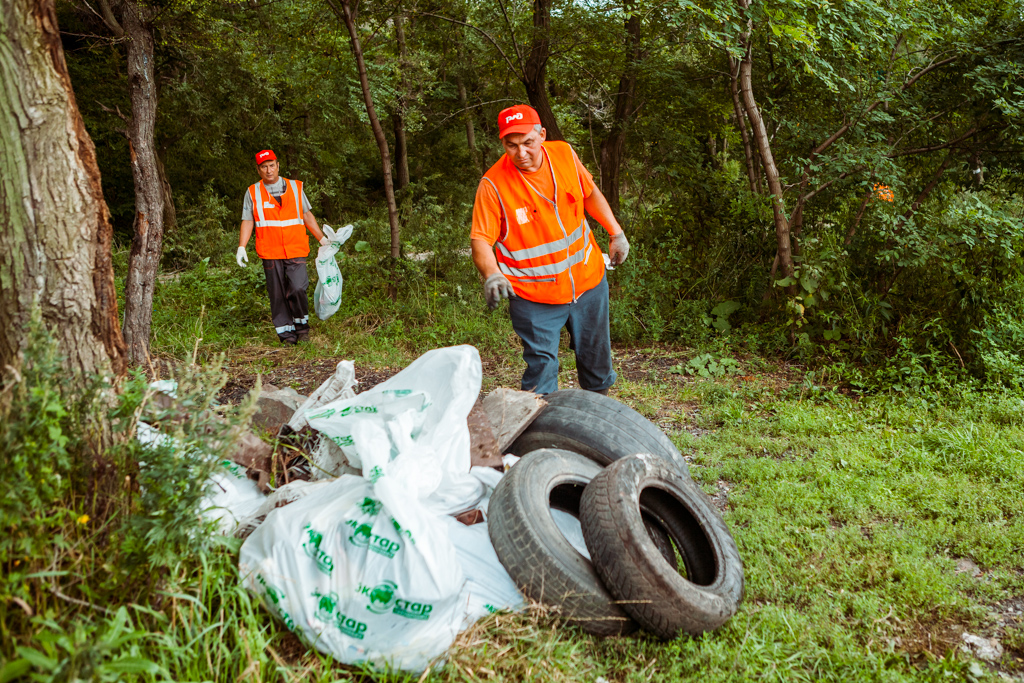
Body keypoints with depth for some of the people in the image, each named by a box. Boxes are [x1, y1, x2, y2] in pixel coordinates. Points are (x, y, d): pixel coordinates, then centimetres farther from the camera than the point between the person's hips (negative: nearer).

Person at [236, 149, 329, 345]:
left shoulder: (295, 187, 12)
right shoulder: (252, 192, 9)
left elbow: (307, 215, 19)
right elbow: (247, 222, 9)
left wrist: (322, 238, 17)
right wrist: (241, 247, -2)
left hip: (296, 250, 0)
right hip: (270, 252, 0)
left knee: (297, 289, -14)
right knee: (277, 294, 0)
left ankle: (302, 324, 6)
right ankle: (286, 331, 9)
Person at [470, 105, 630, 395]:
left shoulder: (564, 155, -6)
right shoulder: (493, 185, -19)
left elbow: (590, 194, 11)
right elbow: (481, 240, -17)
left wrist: (616, 233, 13)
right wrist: (491, 274, -35)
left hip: (588, 280, 5)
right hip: (534, 296, -5)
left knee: (596, 360, 20)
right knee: (540, 371, -5)